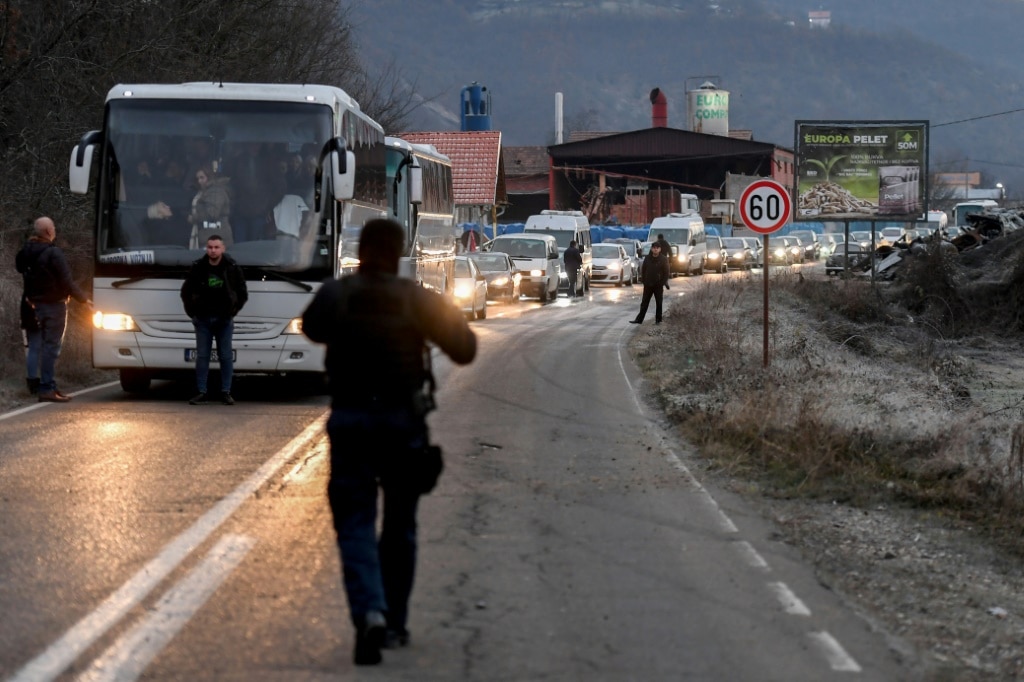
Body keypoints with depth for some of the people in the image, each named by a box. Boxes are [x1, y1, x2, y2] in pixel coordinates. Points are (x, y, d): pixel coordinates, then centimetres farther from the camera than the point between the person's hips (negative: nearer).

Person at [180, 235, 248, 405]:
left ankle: (226, 392, 6)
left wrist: (232, 311, 3)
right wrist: (192, 312, 5)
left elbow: (243, 294, 9)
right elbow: (186, 292, 10)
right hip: (203, 319, 0)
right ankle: (201, 393, 1)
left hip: (224, 320, 0)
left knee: (226, 356, 1)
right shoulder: (197, 268, -1)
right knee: (202, 356, -1)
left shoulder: (233, 268, -1)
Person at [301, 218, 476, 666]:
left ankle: (370, 614, -24)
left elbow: (312, 328, 19)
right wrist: (451, 317, 18)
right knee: (399, 526, 15)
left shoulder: (334, 296, -3)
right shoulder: (418, 300, -5)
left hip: (349, 422, -1)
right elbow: (464, 351, 1)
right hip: (403, 423, 1)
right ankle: (394, 624, 21)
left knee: (355, 524, -2)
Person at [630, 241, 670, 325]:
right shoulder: (647, 258, 2)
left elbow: (666, 272, -5)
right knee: (644, 303, 5)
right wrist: (643, 280, 0)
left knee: (659, 303, 6)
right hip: (648, 285, 2)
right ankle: (639, 319, 6)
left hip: (658, 285, -2)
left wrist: (663, 282, -12)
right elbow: (643, 270, 8)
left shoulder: (663, 259, -6)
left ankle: (658, 319, 15)